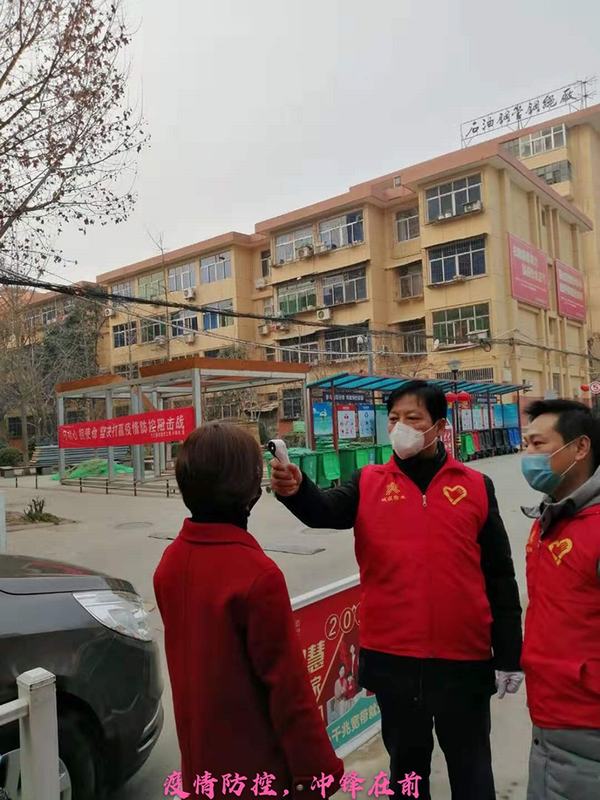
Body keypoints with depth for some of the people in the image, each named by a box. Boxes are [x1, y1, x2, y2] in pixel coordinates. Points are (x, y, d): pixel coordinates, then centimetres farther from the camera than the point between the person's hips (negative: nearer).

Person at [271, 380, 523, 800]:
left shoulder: (475, 486, -1)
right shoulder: (369, 483, -1)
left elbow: (500, 576, 2)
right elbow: (326, 510, -21)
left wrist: (509, 655, 3)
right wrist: (296, 490, -43)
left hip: (463, 658, 0)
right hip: (393, 657, 1)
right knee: (407, 761, 22)